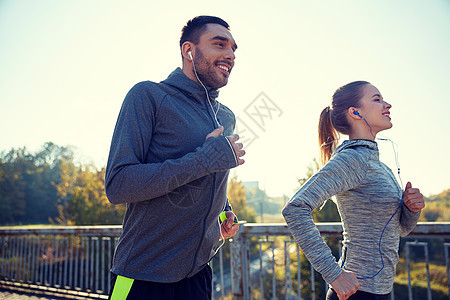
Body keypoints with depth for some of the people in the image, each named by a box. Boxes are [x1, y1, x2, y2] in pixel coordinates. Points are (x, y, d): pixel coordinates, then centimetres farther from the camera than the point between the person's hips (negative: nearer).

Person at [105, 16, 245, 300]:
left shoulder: (227, 118, 10)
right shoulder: (149, 95, -12)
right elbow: (117, 185, -21)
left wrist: (225, 212, 3)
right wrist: (205, 159, -23)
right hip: (143, 277, -6)